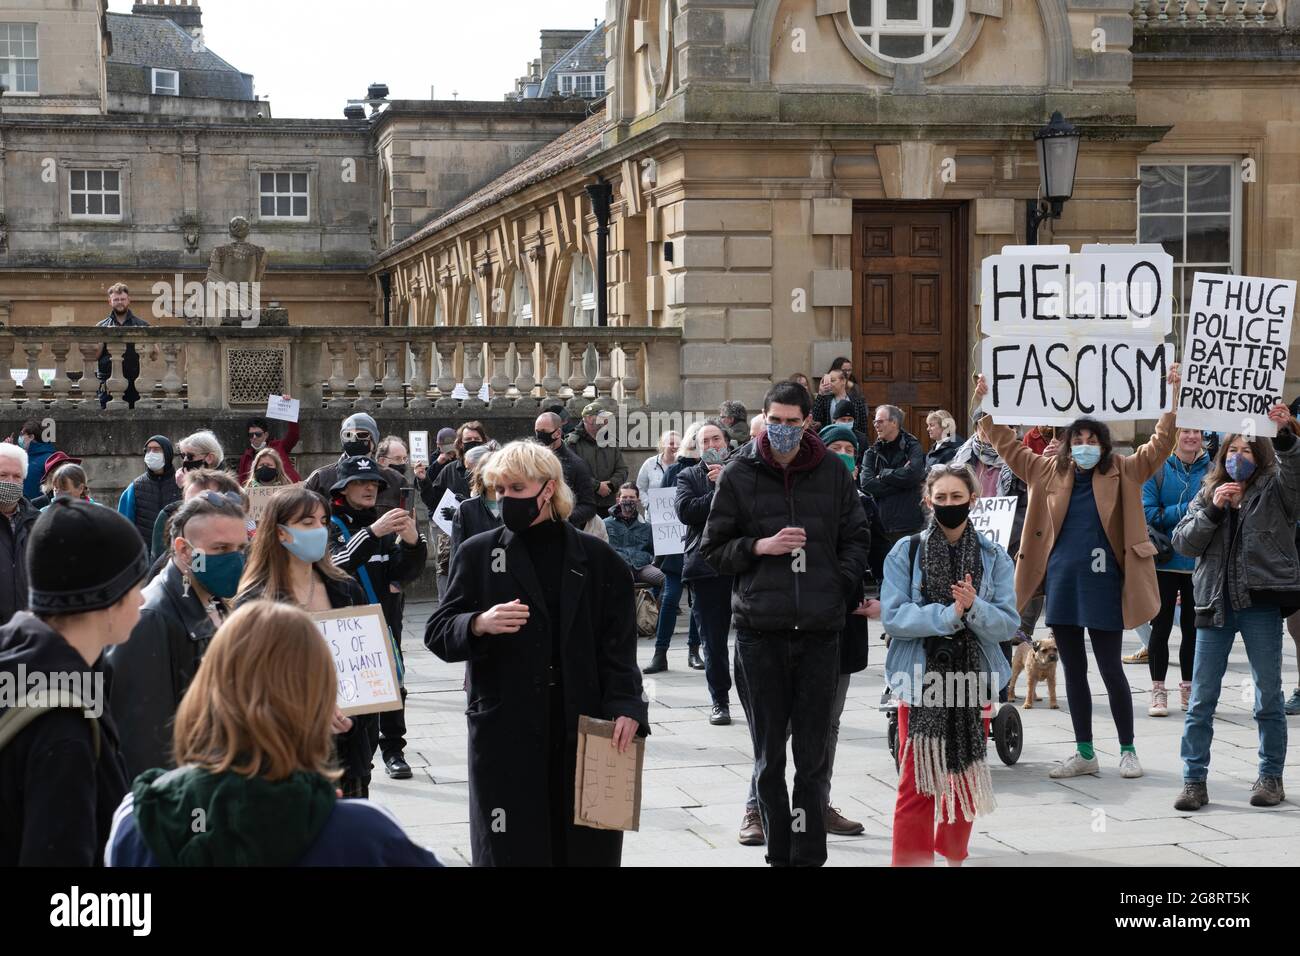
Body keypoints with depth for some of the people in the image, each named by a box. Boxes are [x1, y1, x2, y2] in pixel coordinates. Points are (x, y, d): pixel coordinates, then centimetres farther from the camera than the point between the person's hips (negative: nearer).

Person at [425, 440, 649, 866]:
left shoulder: (597, 558, 8)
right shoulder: (478, 554, 6)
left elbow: (619, 644, 7)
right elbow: (438, 634, 3)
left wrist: (626, 706, -7)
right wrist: (479, 624, -18)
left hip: (585, 732, 1)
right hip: (505, 732, -1)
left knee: (584, 848, 2)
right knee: (512, 849, -2)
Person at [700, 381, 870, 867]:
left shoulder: (832, 472, 5)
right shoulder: (738, 475, 2)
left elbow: (855, 536, 14)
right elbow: (713, 549, 6)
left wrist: (846, 583, -1)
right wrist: (761, 546, -10)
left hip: (820, 628, 1)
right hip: (760, 629, 0)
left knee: (813, 753, 5)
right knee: (769, 754, 7)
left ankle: (809, 854, 12)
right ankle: (779, 852, 16)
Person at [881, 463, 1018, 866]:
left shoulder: (994, 557, 1)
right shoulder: (906, 552, -4)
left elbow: (1008, 623, -4)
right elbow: (893, 616, -12)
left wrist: (973, 607, -22)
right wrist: (948, 614, -21)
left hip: (974, 679, 2)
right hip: (920, 679, -2)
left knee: (965, 776, 13)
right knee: (917, 780, -2)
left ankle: (953, 855, 29)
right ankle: (912, 859, 4)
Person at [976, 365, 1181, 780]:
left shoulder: (1122, 473, 0)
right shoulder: (1049, 472, 7)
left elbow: (1160, 444, -5)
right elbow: (1008, 445, 12)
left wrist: (1174, 396, -14)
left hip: (1102, 582, -4)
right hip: (1061, 581, 4)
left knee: (1110, 669, 1)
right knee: (1073, 670, 10)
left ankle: (1127, 751, 13)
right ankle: (1084, 753, 18)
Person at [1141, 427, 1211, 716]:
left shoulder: (1211, 471, 1)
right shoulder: (1157, 470, -3)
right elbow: (1148, 514, -9)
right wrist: (1186, 510, -18)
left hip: (1199, 562, 2)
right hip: (1164, 560, -1)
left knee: (1192, 627, 10)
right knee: (1161, 625, 5)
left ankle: (1188, 689, 21)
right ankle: (1158, 690, 13)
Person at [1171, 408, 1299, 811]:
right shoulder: (1208, 495, 14)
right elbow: (1182, 543, 5)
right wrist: (1211, 510, -8)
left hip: (1262, 603, -3)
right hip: (1214, 604, 3)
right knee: (1201, 699, 2)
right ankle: (1194, 780, 6)